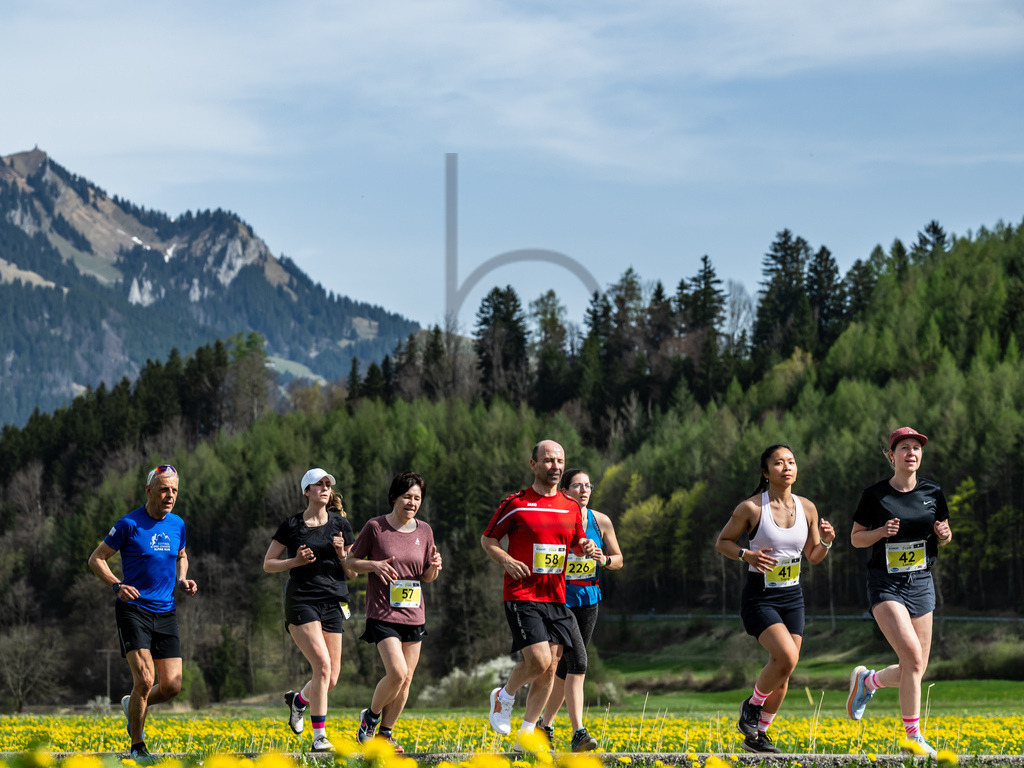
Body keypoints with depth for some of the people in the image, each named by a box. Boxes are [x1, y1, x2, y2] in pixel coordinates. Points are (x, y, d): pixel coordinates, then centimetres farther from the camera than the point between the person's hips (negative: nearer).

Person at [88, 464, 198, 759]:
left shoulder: (177, 524, 8)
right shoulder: (129, 524, -8)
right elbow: (96, 558, -2)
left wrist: (183, 580, 6)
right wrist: (117, 585, -18)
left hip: (166, 613, 5)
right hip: (133, 609, -5)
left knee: (172, 685, -2)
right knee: (145, 680, -17)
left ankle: (134, 704, 31)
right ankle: (137, 747, -1)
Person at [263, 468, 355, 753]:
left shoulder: (341, 525, 10)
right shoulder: (292, 525, 2)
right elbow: (268, 564, 6)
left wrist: (341, 553, -8)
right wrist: (295, 561, -10)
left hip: (333, 603, 4)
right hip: (301, 599, -4)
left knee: (331, 678, 1)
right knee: (322, 665, -21)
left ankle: (298, 699, 34)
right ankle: (319, 737, -16)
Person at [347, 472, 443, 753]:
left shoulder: (424, 531, 7)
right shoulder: (375, 527, -6)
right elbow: (350, 561, 3)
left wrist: (434, 567, -8)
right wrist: (373, 565, -16)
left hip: (414, 615, 5)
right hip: (383, 614, -5)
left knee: (406, 679, 6)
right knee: (396, 673, -18)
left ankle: (385, 733, 21)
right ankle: (371, 717, 8)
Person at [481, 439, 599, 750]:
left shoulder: (571, 507, 11)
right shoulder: (515, 504, -3)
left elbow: (577, 543, 24)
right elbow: (488, 539, 5)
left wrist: (587, 548, 0)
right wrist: (506, 560, -13)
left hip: (556, 598, 5)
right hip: (522, 596, -5)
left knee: (550, 668, 2)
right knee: (539, 660, -18)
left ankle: (527, 734, 13)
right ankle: (504, 697, 11)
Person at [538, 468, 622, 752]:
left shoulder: (601, 521, 3)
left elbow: (618, 559, 13)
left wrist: (604, 560, -9)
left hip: (589, 599, 5)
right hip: (560, 598, -5)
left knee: (565, 666, 11)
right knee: (578, 662, -17)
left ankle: (546, 724, 28)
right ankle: (578, 733, -20)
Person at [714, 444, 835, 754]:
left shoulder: (807, 508, 2)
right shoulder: (751, 508, -11)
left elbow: (813, 556, 12)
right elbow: (722, 542, 1)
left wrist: (826, 542, -9)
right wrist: (747, 555, -17)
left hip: (792, 598, 5)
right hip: (759, 597, -5)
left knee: (783, 674, 4)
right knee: (786, 657, -24)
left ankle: (757, 734, 21)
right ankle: (752, 706, 3)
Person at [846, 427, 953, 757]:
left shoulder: (932, 492, 5)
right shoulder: (875, 495, -4)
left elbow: (944, 540, 15)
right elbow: (856, 538, 5)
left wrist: (944, 533, -8)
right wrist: (881, 531, -14)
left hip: (921, 584, 5)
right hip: (886, 584, -4)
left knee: (916, 671, 4)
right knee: (913, 657, -21)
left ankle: (867, 680, 34)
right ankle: (914, 737, -11)